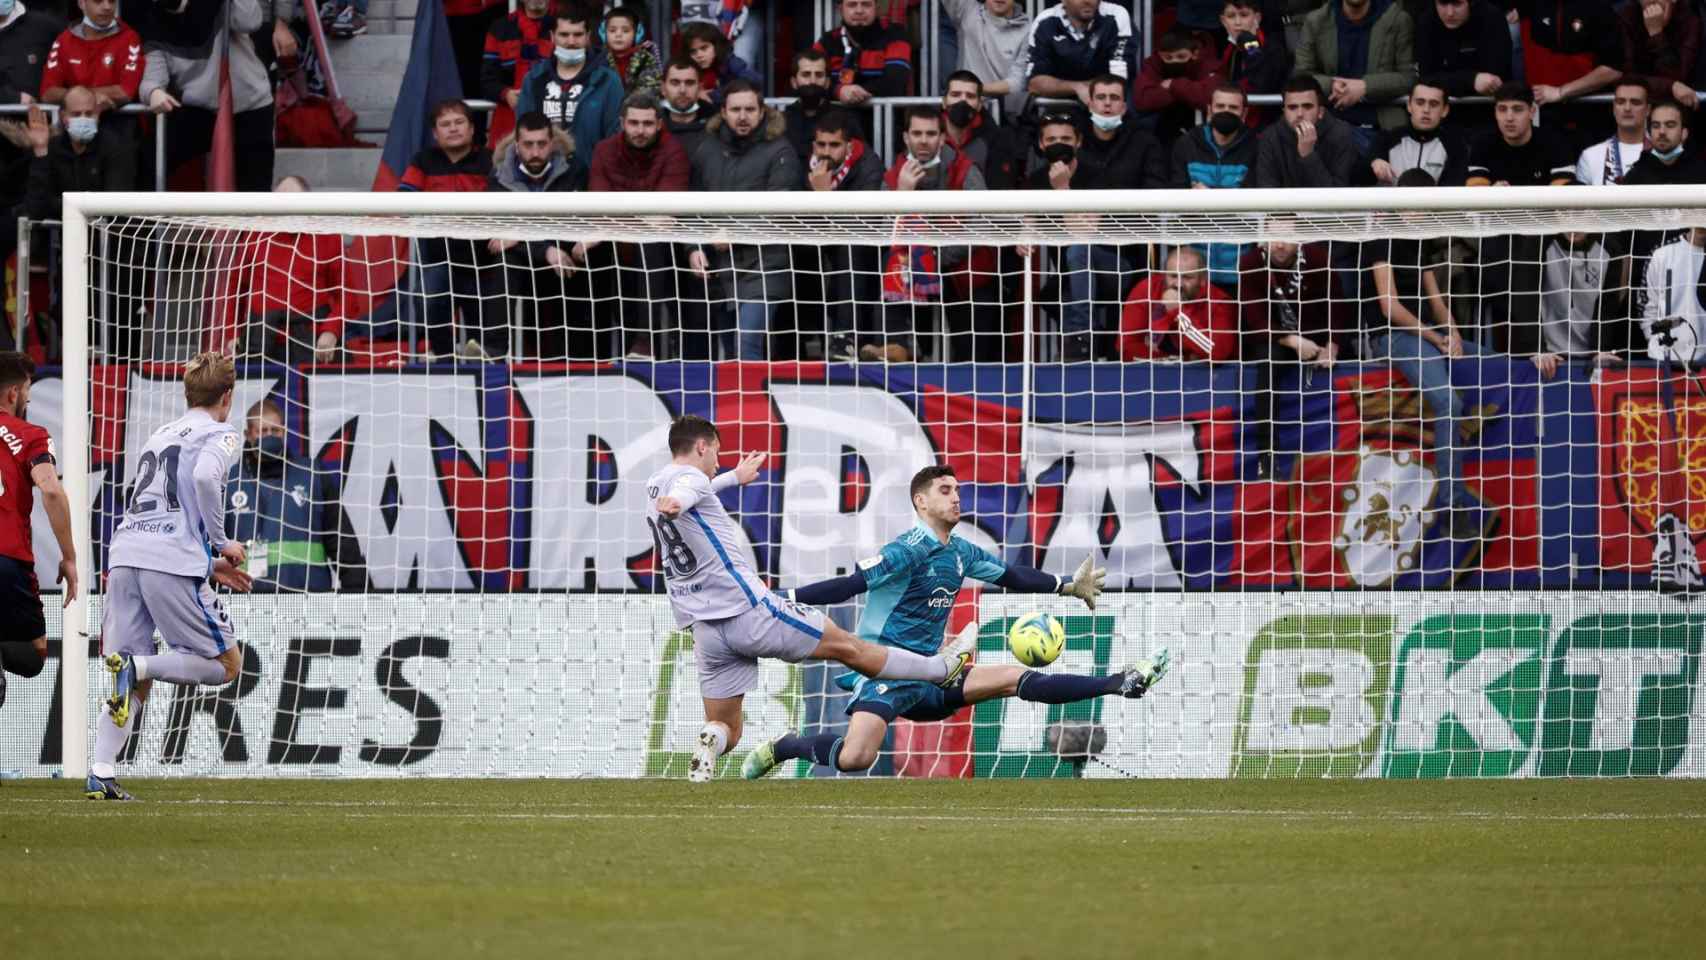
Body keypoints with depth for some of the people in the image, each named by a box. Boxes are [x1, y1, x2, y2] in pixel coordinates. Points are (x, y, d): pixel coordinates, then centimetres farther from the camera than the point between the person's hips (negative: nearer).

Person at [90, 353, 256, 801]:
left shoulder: (160, 436, 28)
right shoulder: (221, 435, 5)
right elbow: (204, 477, -17)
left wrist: (208, 564, 31)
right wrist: (221, 543, -5)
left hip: (125, 555, 7)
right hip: (172, 565, -7)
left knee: (137, 685, 10)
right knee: (226, 664, 5)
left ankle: (100, 773, -7)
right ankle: (136, 665, -17)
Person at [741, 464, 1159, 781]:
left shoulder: (960, 553, 9)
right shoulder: (908, 551, -17)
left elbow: (1012, 576, 24)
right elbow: (849, 585, -22)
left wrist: (1067, 586, 26)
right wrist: (784, 599, -28)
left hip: (927, 675, 7)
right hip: (884, 669, -7)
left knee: (1016, 679, 2)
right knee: (855, 758, -27)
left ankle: (1120, 684, 7)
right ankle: (784, 747, -2)